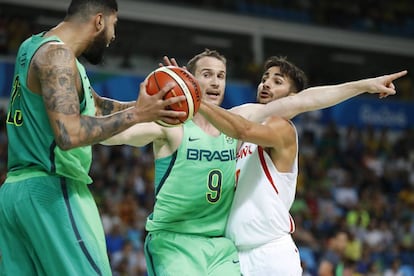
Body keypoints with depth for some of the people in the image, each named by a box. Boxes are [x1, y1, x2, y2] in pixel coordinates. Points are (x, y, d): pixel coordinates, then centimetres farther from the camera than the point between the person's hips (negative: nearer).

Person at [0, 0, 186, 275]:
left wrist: (146, 106, 13)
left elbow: (94, 105, 25)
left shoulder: (34, 47, 18)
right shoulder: (57, 55, -13)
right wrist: (136, 114, -19)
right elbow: (69, 134, -25)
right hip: (52, 191, -10)